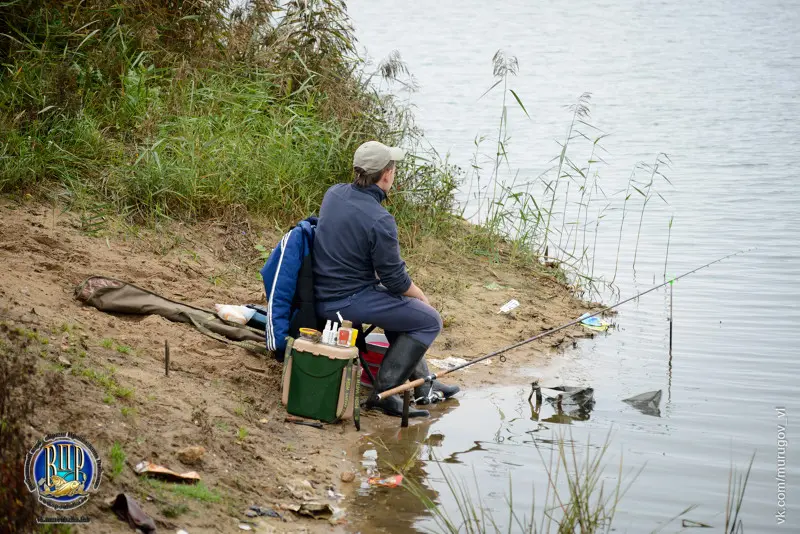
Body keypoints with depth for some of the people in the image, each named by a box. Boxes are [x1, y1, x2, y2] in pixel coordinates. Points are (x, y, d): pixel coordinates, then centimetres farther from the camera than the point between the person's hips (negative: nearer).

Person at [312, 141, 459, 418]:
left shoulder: (333, 194, 2)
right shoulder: (380, 221, -23)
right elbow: (396, 280, -15)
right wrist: (422, 297, 6)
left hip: (322, 295, 9)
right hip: (348, 301, -9)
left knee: (402, 306, 29)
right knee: (429, 320, -1)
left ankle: (422, 383, 35)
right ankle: (383, 391, -3)